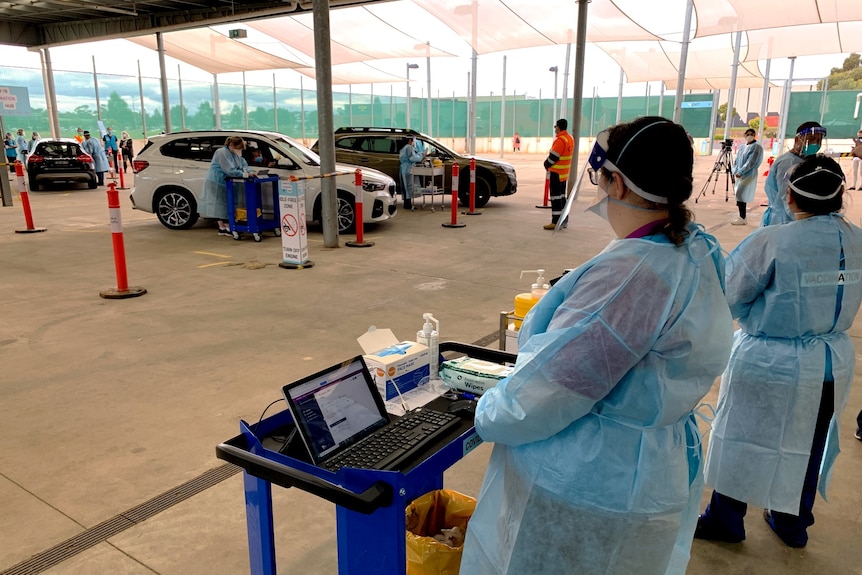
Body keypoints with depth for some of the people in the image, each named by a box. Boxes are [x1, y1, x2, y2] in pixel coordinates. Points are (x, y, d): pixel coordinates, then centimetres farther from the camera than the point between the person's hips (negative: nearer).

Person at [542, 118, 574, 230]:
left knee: (556, 197, -7)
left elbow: (553, 156, -20)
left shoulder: (560, 140, -19)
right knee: (562, 196, 15)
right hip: (564, 173, 10)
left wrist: (547, 164, -2)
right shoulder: (570, 139, 11)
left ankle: (556, 222, -8)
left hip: (556, 173, -9)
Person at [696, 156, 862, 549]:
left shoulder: (771, 243, -23)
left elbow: (727, 298, -16)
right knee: (808, 447, 21)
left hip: (770, 365, -5)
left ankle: (725, 520, 28)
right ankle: (793, 524, 39)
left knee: (745, 441, 12)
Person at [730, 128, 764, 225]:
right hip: (740, 175, 8)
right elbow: (736, 160, 15)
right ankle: (741, 216, 13)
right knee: (739, 194, 7)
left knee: (741, 194, -14)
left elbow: (751, 162, -15)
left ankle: (742, 218, -11)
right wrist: (735, 170, -2)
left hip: (749, 175, -8)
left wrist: (740, 172, -17)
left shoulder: (757, 147, -6)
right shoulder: (743, 147, 18)